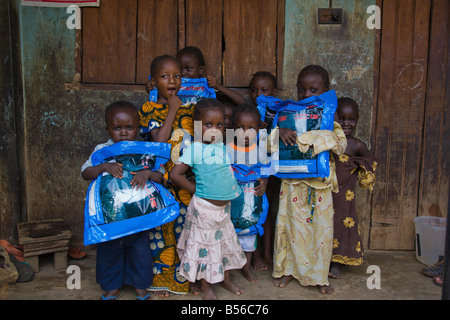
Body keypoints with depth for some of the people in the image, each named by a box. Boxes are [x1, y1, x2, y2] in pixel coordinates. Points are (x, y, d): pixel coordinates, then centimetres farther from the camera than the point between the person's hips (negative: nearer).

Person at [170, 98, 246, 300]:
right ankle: (205, 286, 30)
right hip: (204, 207, -6)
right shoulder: (194, 149, -15)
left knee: (226, 242, 21)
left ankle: (226, 278, 42)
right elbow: (175, 174, -16)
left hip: (224, 206, 6)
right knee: (204, 245, 9)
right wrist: (195, 189, -10)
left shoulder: (224, 147, 3)